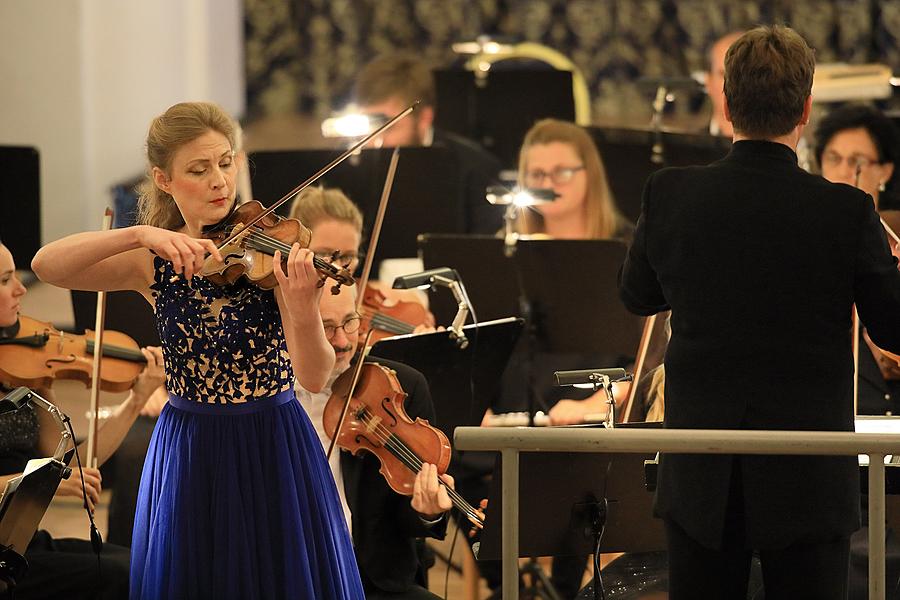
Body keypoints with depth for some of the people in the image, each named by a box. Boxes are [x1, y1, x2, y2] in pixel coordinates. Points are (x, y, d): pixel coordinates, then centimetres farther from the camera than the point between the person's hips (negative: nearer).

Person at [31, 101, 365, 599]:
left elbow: (314, 377, -19)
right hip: (191, 459, 1)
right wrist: (141, 235, -32)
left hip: (276, 452, -1)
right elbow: (46, 265, -20)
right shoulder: (153, 263, -3)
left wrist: (302, 310, -39)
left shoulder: (270, 254, -8)